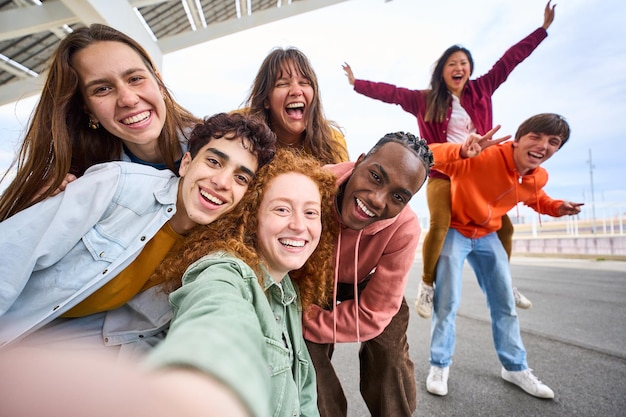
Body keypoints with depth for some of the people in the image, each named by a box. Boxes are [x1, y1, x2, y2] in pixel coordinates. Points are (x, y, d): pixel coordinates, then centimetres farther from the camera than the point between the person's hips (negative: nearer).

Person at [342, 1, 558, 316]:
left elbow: (508, 60, 17)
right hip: (442, 175, -4)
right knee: (439, 225, -26)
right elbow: (391, 93, 3)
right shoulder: (425, 99, 4)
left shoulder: (481, 90, 12)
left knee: (504, 226, 7)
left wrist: (543, 28, 21)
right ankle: (427, 285, -5)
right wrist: (357, 84, 1)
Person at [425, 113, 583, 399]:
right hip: (454, 231, -6)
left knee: (505, 302, 12)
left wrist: (555, 207, -2)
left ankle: (515, 368, 31)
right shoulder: (483, 156, -29)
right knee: (447, 302, -4)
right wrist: (462, 151, -58)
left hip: (487, 236, 7)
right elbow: (430, 156, -39)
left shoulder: (538, 177, -6)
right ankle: (439, 366, 16)